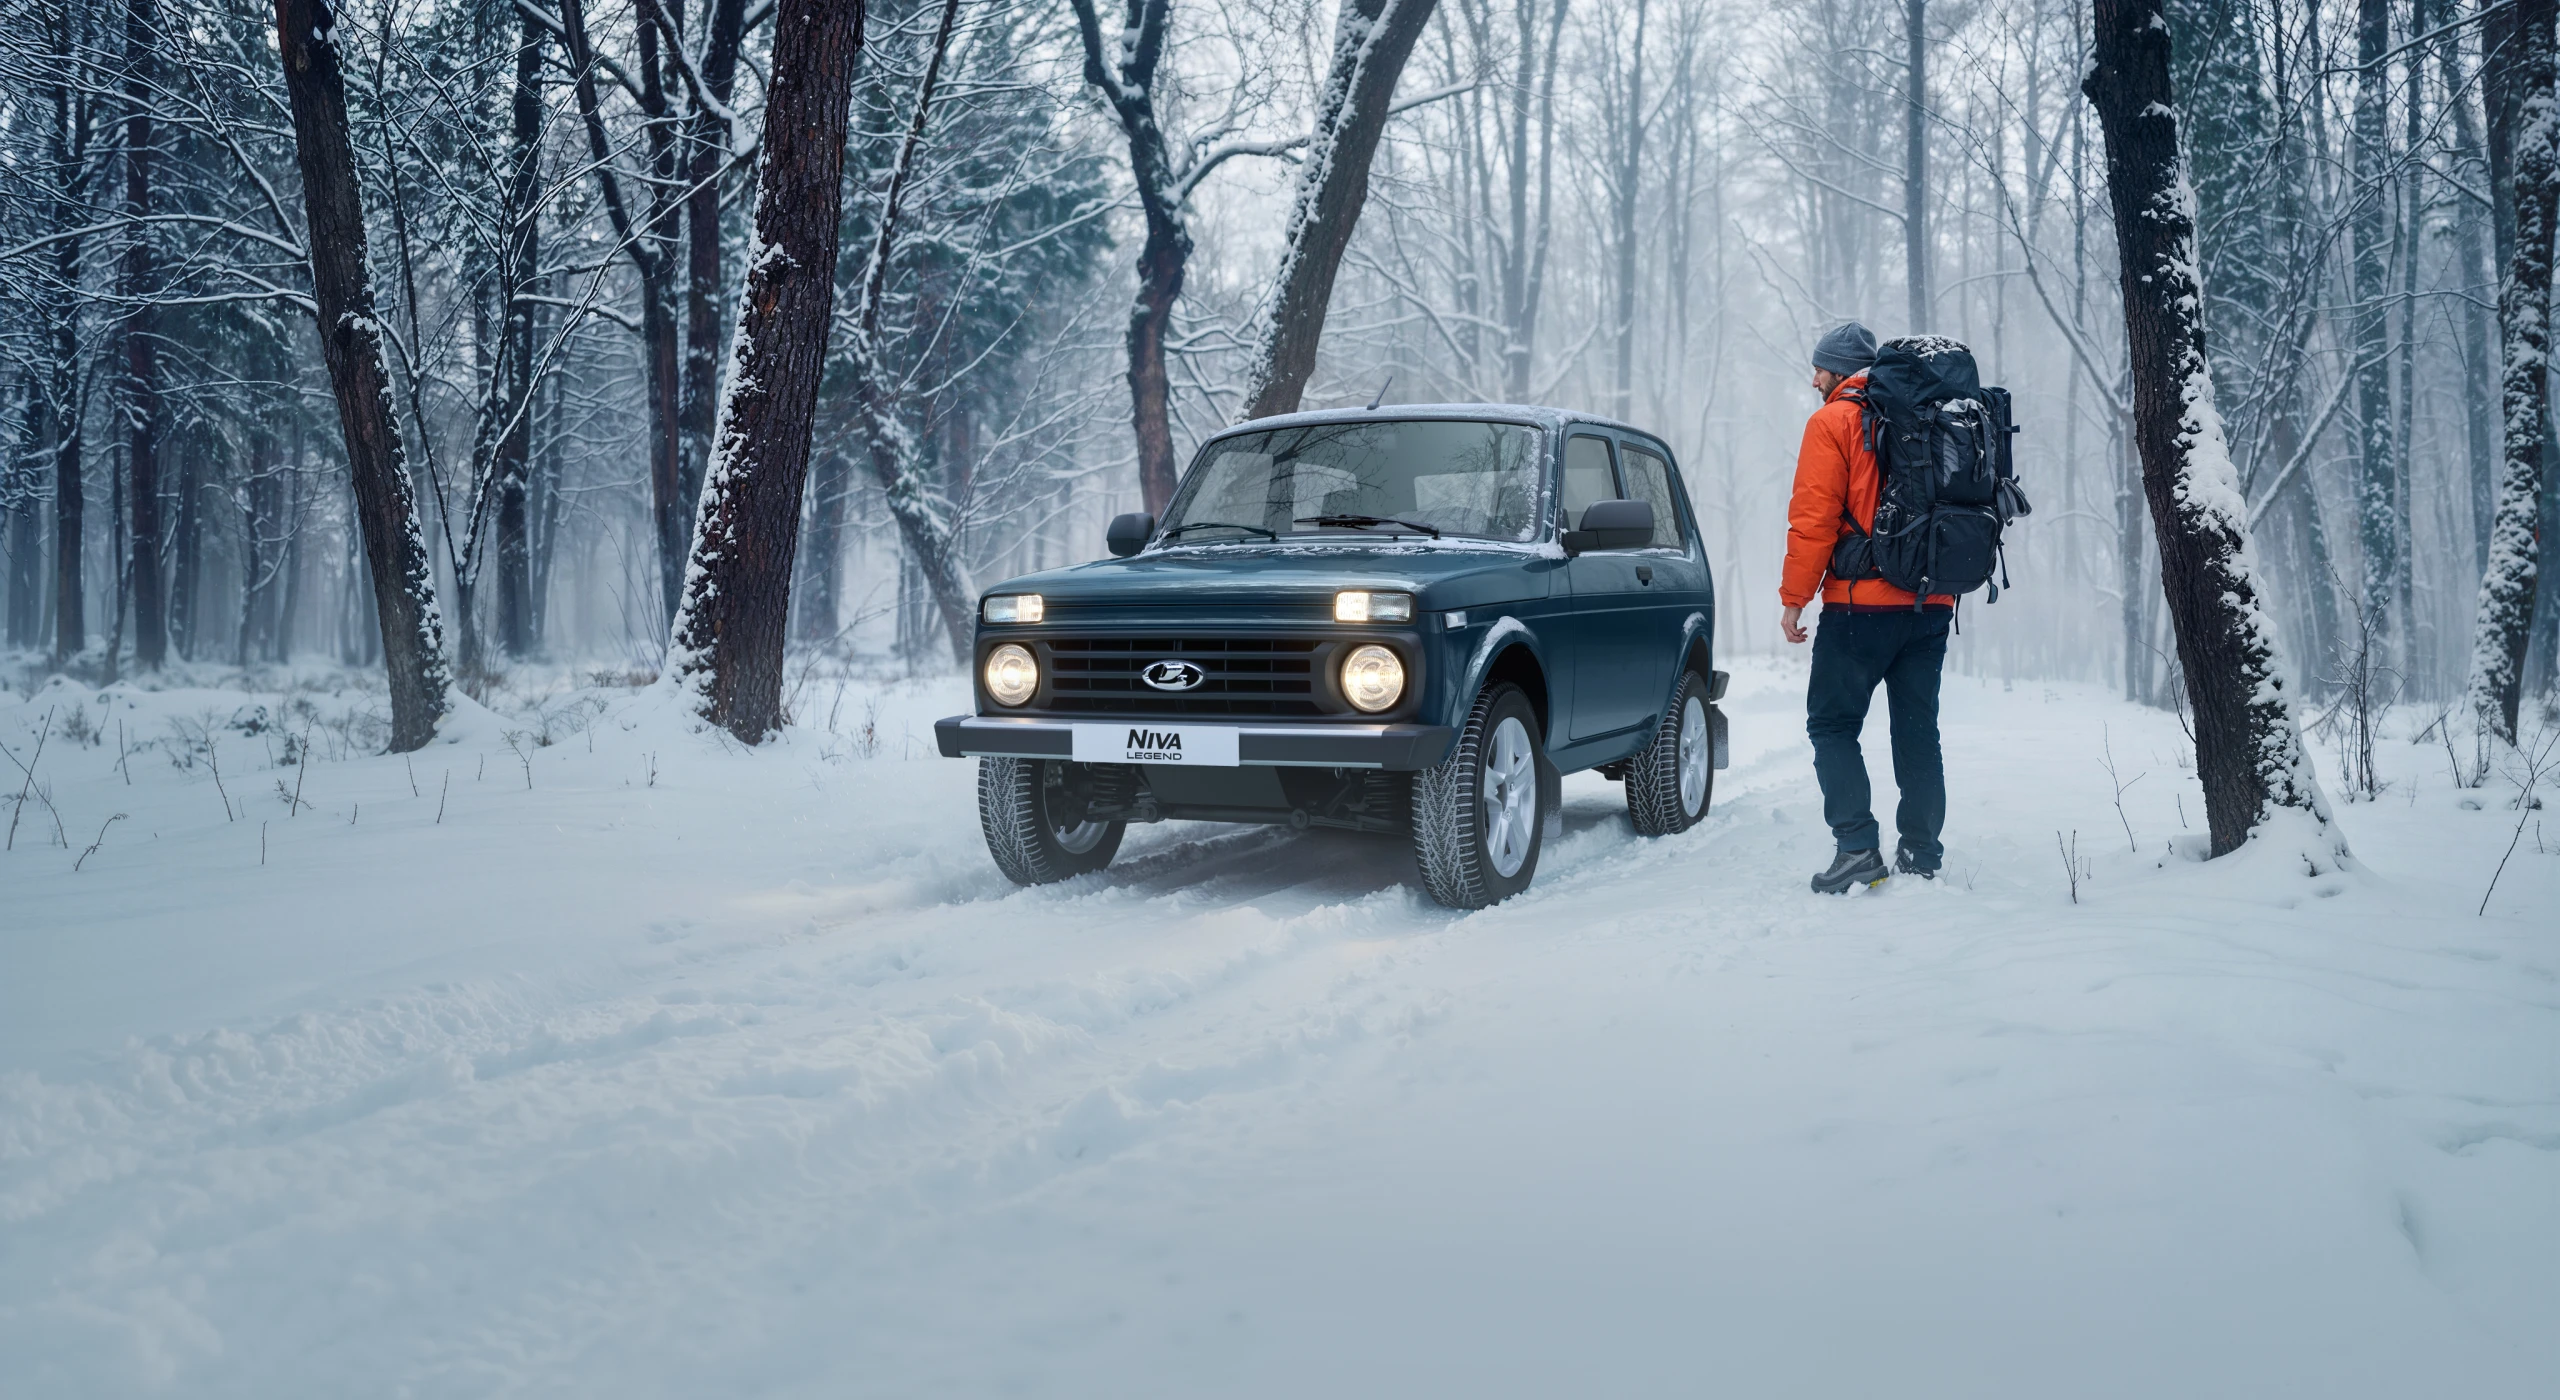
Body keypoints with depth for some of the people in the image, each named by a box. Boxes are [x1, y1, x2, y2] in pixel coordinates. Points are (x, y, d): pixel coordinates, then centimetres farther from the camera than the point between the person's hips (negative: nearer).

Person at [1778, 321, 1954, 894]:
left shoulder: (1833, 422, -5)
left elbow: (1813, 517, -11)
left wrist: (1794, 598, -7)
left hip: (1862, 602, -6)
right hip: (1933, 605, 6)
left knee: (1832, 723, 1)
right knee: (1918, 728, 11)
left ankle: (1858, 846, -11)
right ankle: (1922, 853, 11)